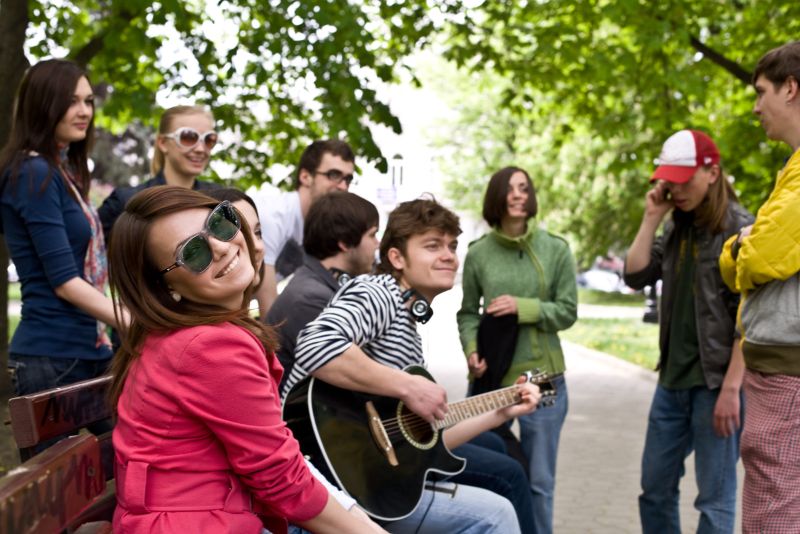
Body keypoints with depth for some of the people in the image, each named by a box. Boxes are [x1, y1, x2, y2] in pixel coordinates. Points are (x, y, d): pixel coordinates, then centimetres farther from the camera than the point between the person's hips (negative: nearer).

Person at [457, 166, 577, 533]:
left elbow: (568, 311, -1)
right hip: (490, 377, 1)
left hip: (542, 377, -1)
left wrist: (522, 307, -14)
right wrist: (471, 351, -10)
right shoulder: (478, 253, 0)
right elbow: (467, 312, 7)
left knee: (538, 481, 8)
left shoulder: (556, 249, -2)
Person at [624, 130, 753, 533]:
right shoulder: (677, 228, 12)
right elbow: (636, 276, 6)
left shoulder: (739, 228, -10)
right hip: (672, 379, 7)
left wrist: (731, 387, -20)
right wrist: (651, 218, -1)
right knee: (655, 487, 13)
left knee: (714, 497, 0)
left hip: (715, 382, -7)